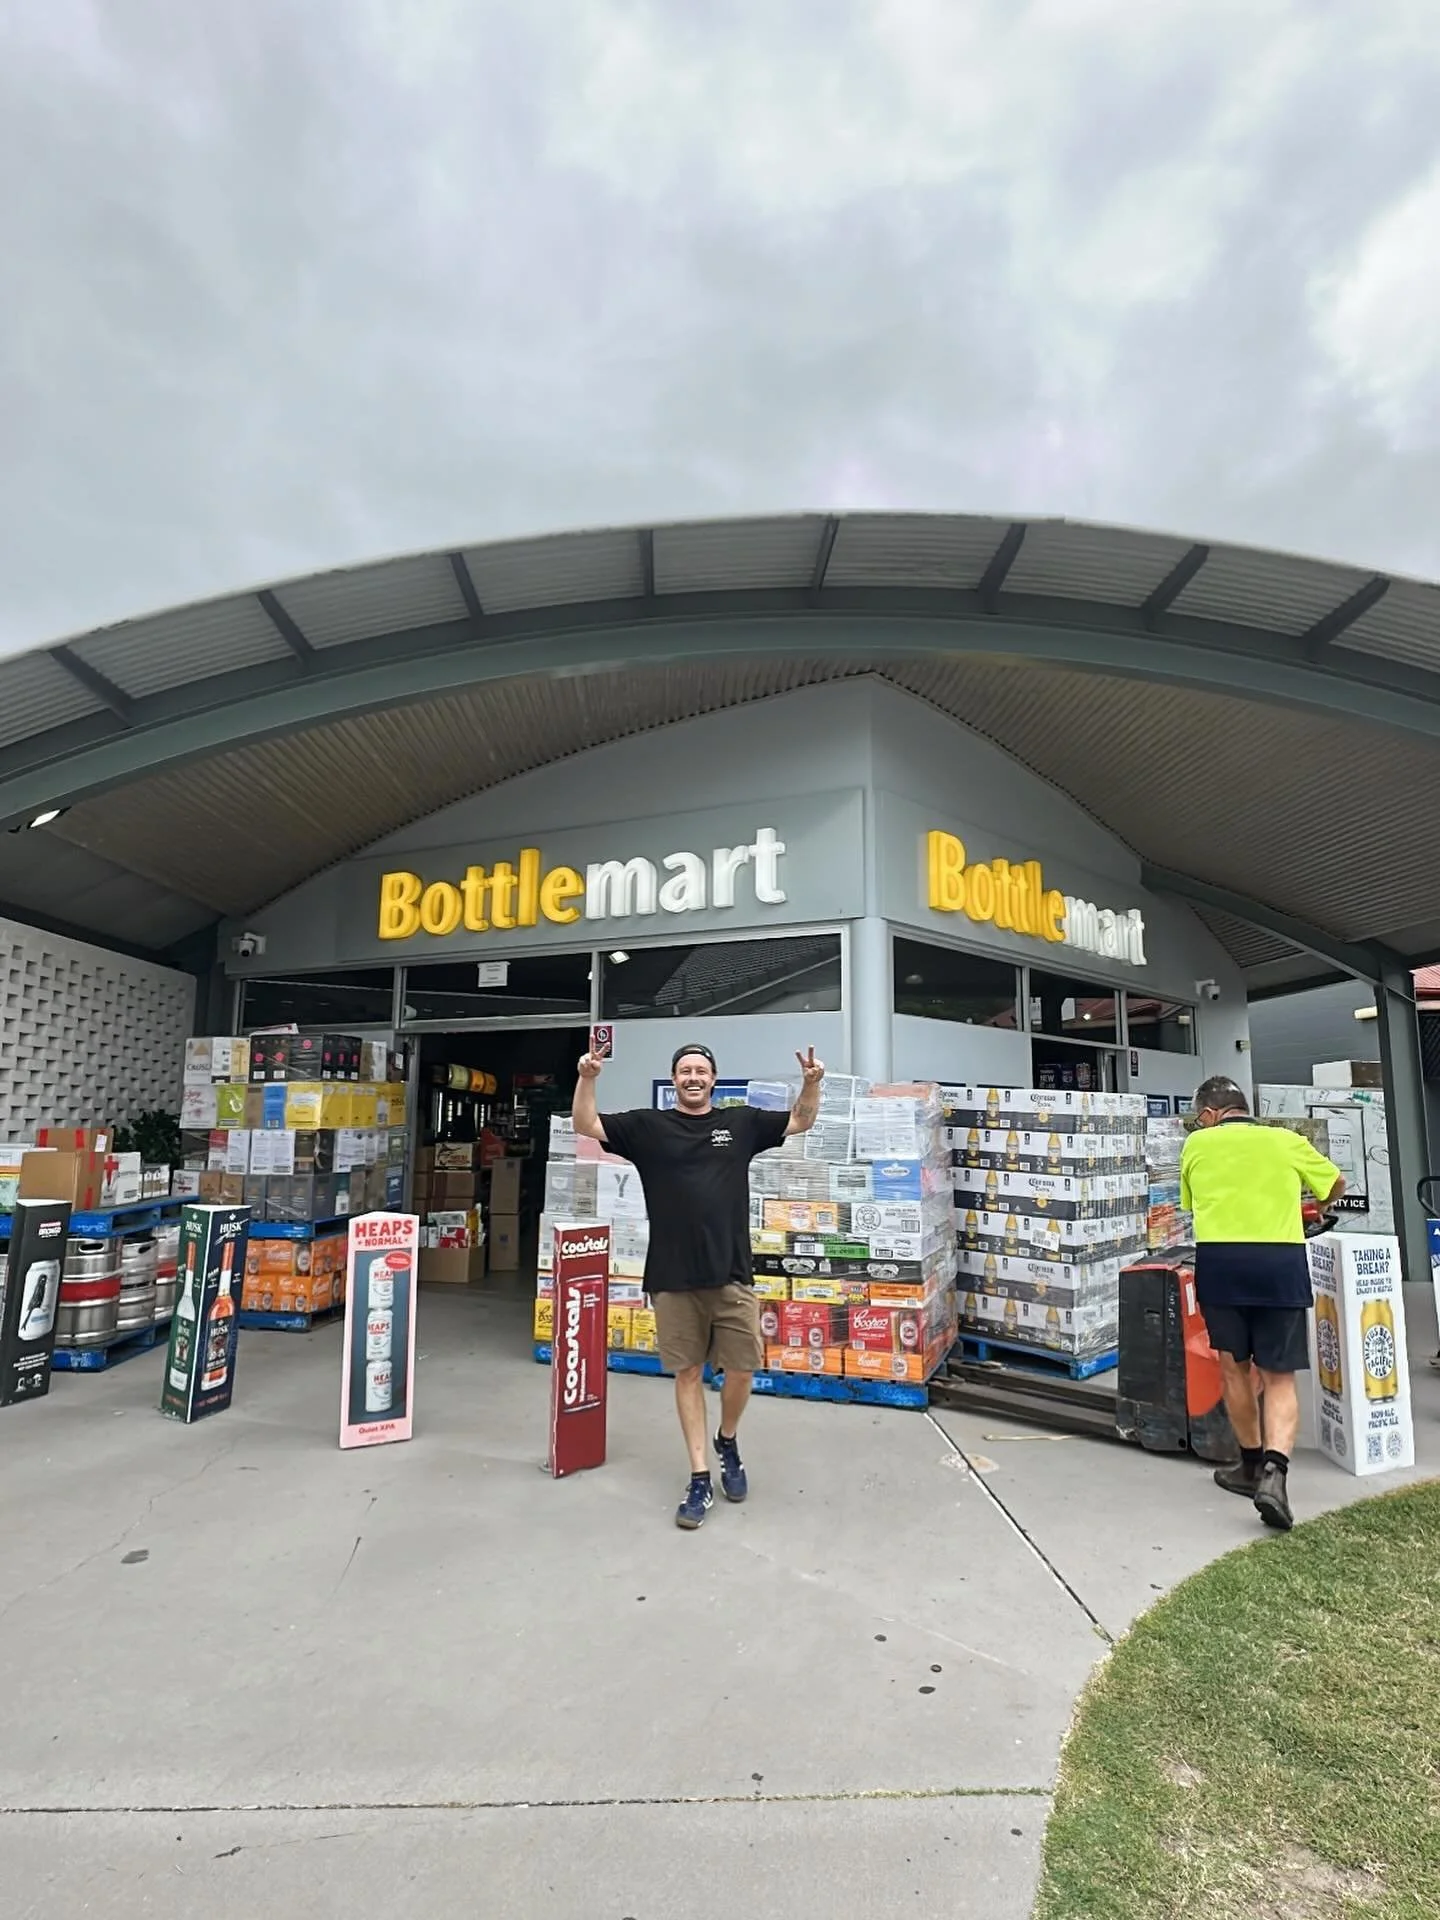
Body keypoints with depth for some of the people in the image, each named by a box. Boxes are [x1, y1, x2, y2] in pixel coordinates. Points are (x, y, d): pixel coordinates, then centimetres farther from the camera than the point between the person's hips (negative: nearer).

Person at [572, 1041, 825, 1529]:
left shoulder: (740, 1122, 7)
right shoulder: (648, 1126, 3)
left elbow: (801, 1121, 15)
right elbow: (585, 1125, -2)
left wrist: (811, 1082, -4)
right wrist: (587, 1078, -19)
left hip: (732, 1273, 1)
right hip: (674, 1277, -1)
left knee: (741, 1370, 5)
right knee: (687, 1373, 7)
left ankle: (727, 1441, 35)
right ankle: (700, 1478, 21)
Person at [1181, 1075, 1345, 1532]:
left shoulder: (1198, 1144, 11)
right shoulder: (1287, 1141, 14)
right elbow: (1337, 1183, 31)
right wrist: (1319, 1208, 51)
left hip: (1220, 1259, -1)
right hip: (1281, 1260, 1)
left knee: (1234, 1366, 17)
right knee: (1279, 1378, 8)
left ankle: (1252, 1464, 29)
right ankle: (1274, 1472, -10)